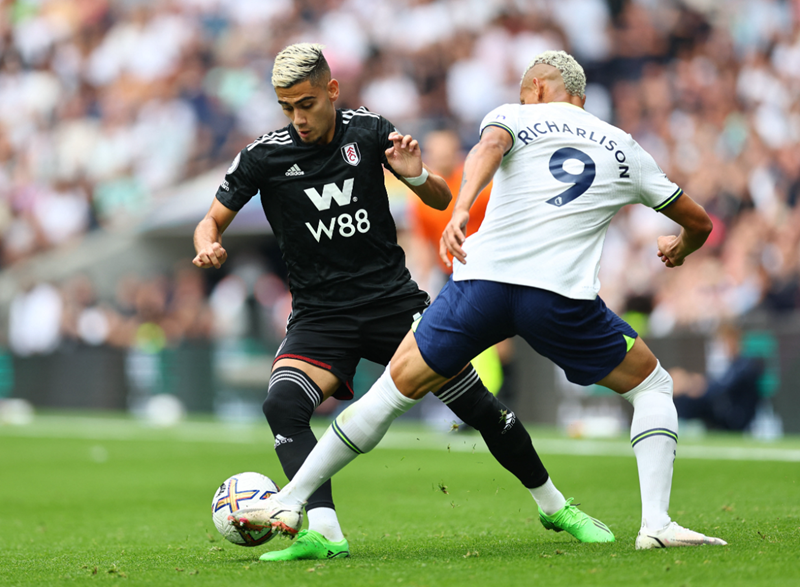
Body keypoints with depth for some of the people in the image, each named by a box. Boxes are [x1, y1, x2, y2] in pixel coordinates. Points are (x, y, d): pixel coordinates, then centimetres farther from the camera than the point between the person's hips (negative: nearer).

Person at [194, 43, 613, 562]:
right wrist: (209, 247, -20)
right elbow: (213, 221, 3)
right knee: (282, 403, -29)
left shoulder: (368, 130, -4)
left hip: (393, 300, 1)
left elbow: (442, 200, 4)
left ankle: (555, 506, 19)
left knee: (478, 406, -2)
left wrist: (416, 175, -18)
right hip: (320, 316, 0)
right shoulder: (264, 156, -7)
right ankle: (324, 533, -34)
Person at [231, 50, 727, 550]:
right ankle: (656, 523, 1)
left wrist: (461, 208, -24)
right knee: (653, 388, 19)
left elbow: (490, 145, -8)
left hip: (482, 281, 0)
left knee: (392, 389, 15)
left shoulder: (514, 116, 18)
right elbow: (698, 221, 29)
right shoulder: (623, 148, 22)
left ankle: (291, 500, 17)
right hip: (561, 295, 0)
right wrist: (680, 249, 53)